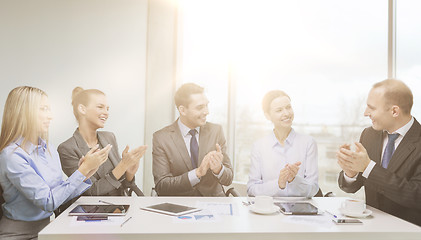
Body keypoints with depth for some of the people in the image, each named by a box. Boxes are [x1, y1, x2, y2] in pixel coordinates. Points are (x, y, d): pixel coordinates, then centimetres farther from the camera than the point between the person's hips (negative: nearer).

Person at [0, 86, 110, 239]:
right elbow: (48, 202, -18)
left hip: (47, 226, 6)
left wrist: (85, 174, -8)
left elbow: (61, 192, 7)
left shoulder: (49, 149, 6)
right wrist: (83, 170, -19)